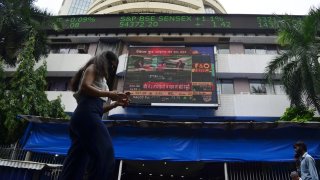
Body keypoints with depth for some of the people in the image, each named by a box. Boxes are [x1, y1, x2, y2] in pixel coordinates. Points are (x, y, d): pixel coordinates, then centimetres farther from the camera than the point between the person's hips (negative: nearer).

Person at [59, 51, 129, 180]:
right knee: (105, 157, -20)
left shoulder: (99, 76, 33)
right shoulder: (93, 68, 11)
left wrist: (116, 104, 18)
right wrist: (109, 94, -7)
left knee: (75, 166, 2)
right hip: (87, 115, -10)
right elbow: (85, 87, -9)